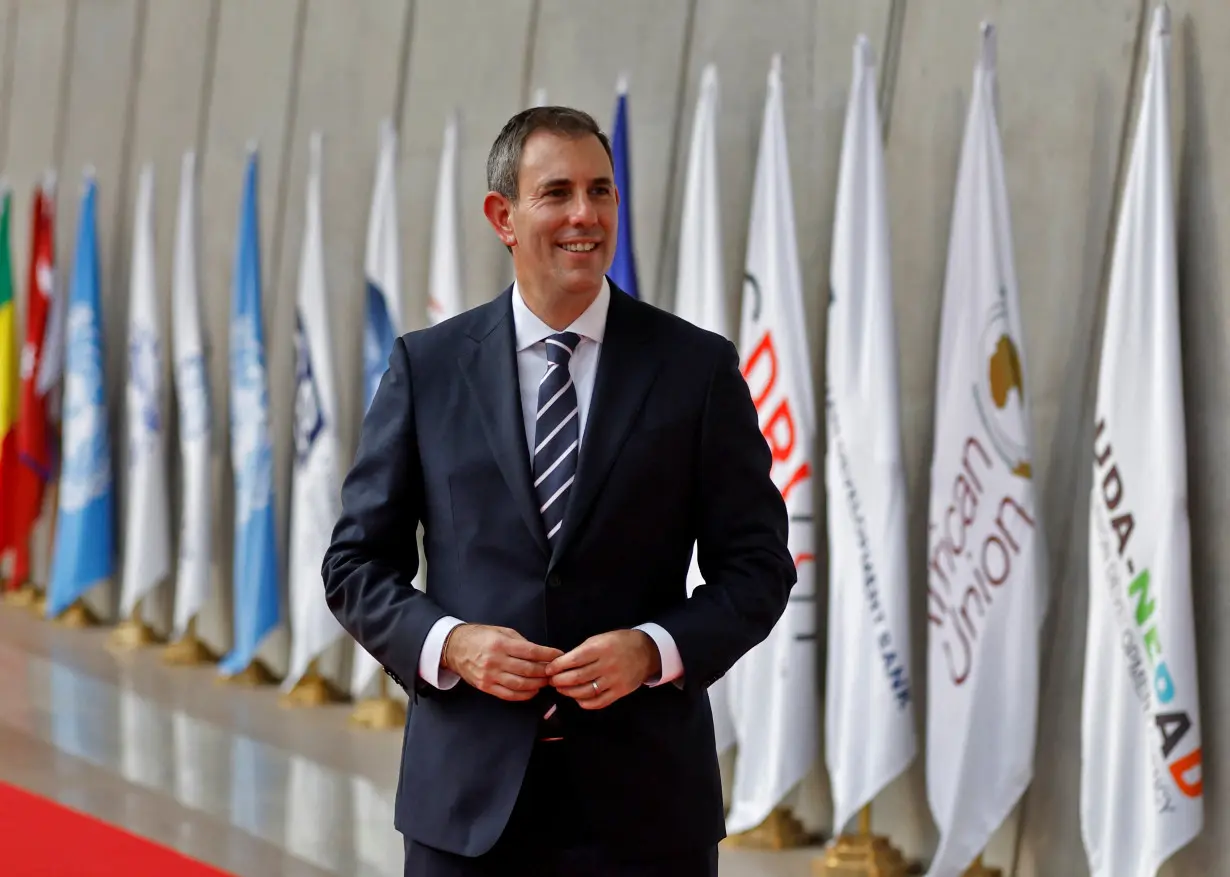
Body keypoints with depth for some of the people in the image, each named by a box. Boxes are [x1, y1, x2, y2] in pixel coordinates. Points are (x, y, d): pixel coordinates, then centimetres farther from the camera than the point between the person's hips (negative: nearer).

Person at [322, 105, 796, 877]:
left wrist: (655, 649, -13)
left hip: (642, 796, -1)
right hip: (469, 796, 1)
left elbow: (757, 566, 4)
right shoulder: (426, 367, 5)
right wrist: (448, 643, -11)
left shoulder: (698, 367, 2)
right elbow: (357, 561, 7)